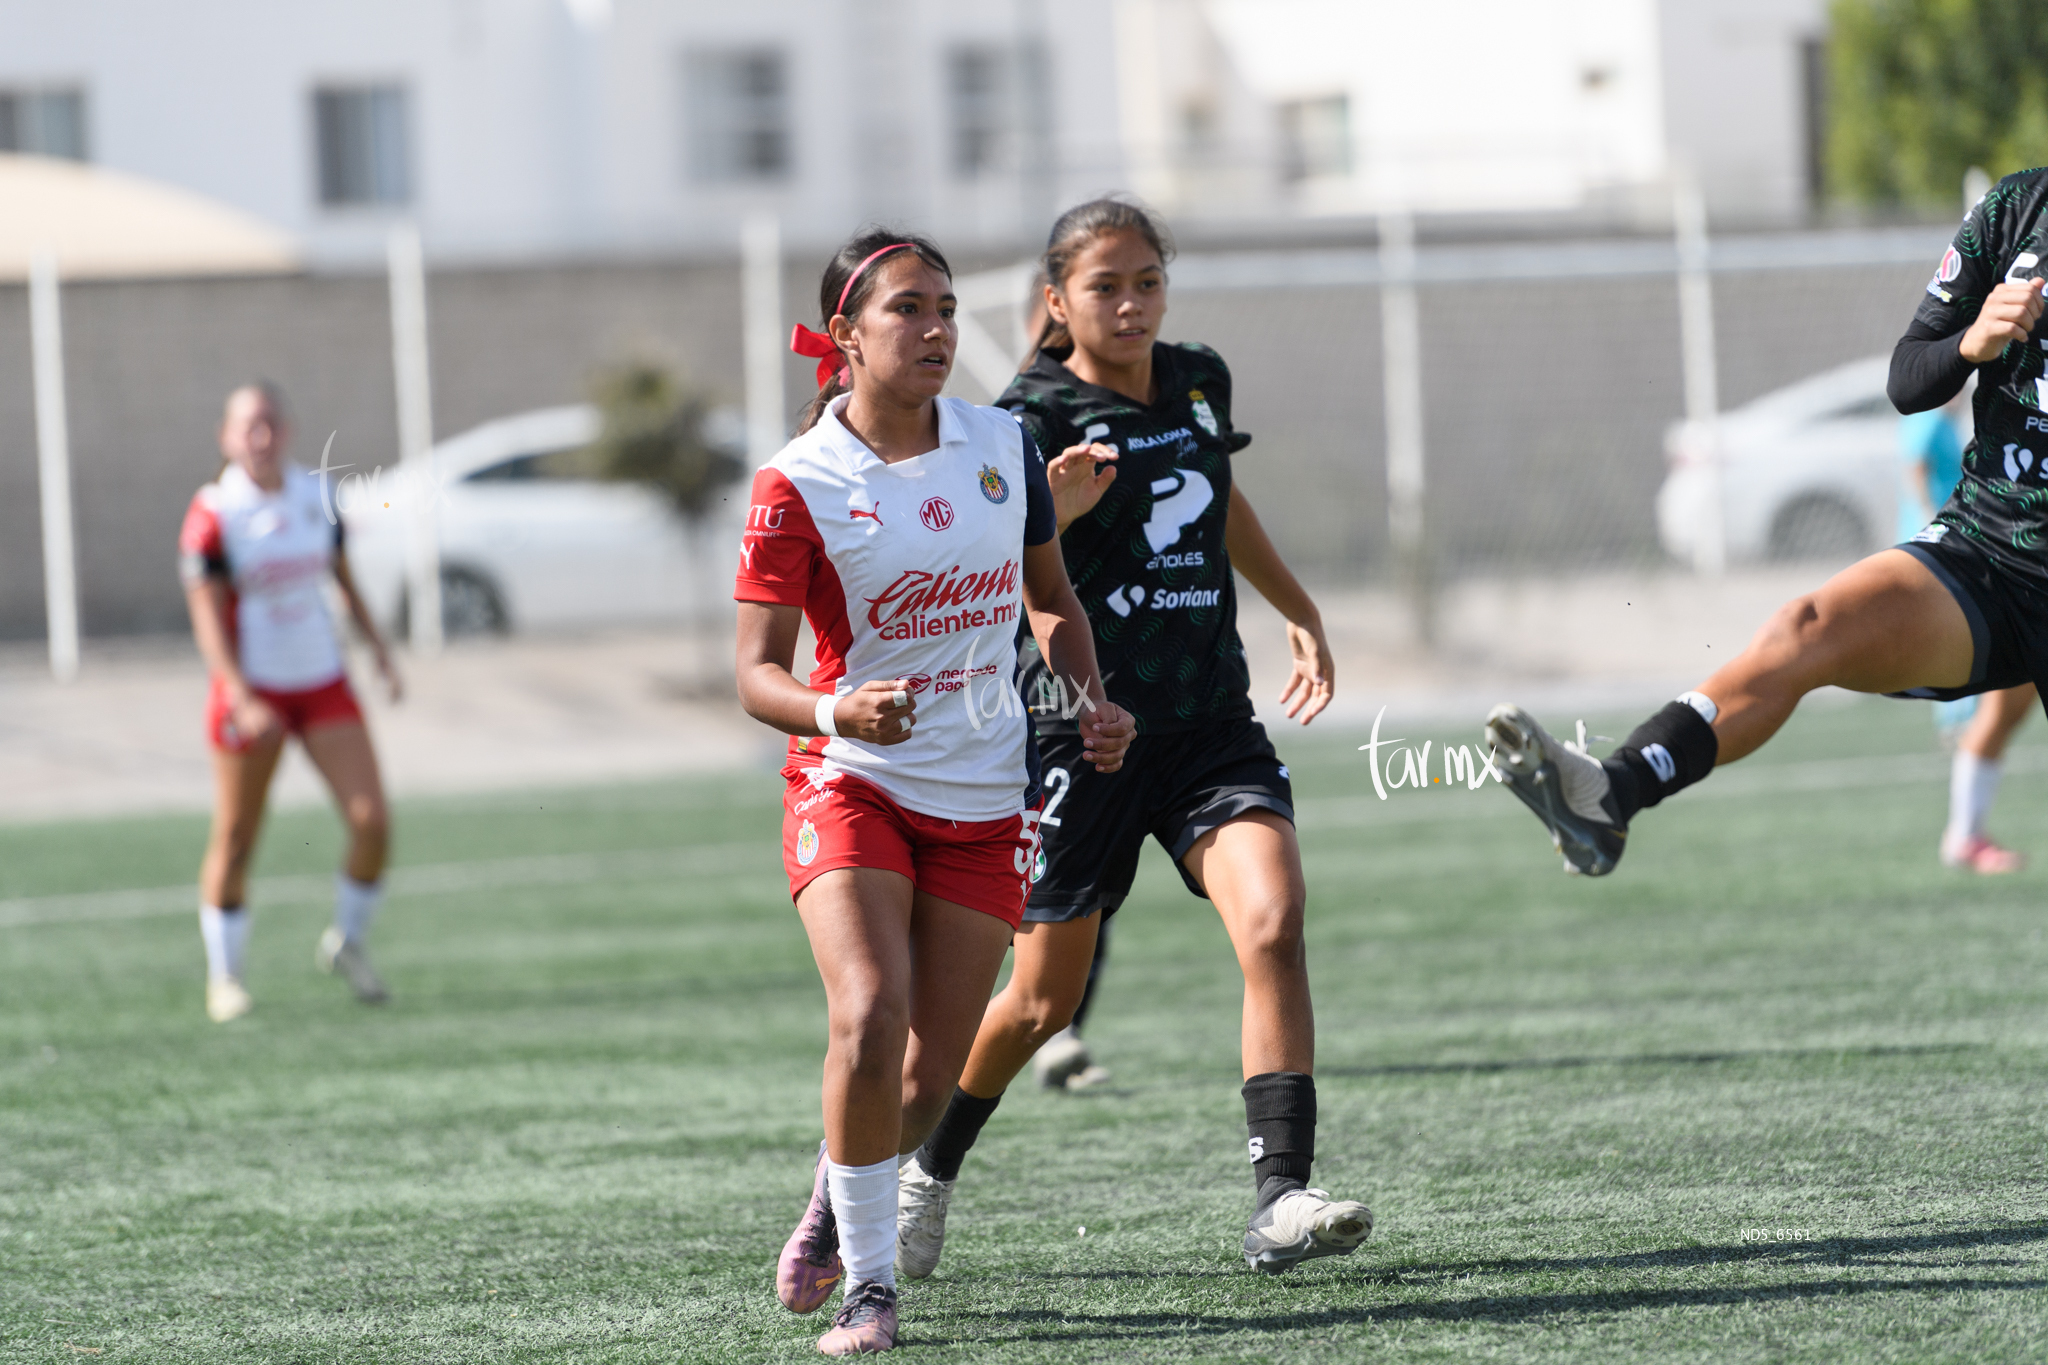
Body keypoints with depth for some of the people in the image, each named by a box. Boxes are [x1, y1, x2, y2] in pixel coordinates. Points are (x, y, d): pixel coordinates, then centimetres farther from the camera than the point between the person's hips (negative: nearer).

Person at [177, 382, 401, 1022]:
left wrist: (380, 652, 10)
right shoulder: (213, 515, -12)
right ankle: (224, 978, 20)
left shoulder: (315, 495, 3)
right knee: (235, 841, 2)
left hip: (322, 682, 4)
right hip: (251, 689, -4)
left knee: (371, 821, -8)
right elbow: (207, 617, -15)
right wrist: (242, 700, -25)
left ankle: (348, 944, 16)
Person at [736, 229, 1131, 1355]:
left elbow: (1052, 599, 18)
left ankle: (832, 1208, 34)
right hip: (853, 786, -4)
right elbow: (758, 674, -11)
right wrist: (836, 710, -32)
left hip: (983, 799, 4)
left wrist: (1093, 703, 1)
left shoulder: (1005, 449, 2)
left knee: (930, 1077, 3)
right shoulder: (799, 485, -11)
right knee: (871, 1019, -26)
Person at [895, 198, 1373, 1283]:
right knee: (1045, 999, 6)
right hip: (1084, 731, -4)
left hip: (1211, 721, 4)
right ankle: (929, 1167, 34)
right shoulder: (1036, 416, -10)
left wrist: (1299, 612, 35)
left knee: (1273, 924, -20)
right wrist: (1054, 511, -45)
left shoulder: (1199, 382, 8)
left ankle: (1280, 1203, -24)